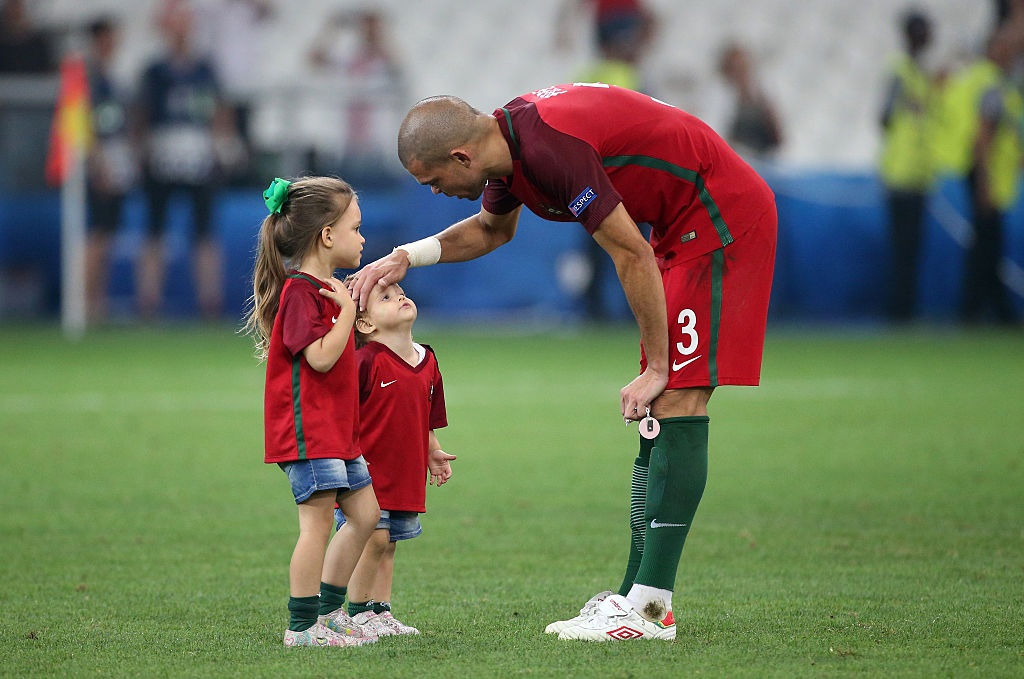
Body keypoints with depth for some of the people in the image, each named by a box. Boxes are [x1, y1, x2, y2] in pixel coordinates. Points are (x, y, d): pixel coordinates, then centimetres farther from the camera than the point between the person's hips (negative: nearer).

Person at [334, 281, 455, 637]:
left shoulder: (427, 361, 9)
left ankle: (381, 611, 18)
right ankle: (358, 613, 0)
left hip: (405, 473, 7)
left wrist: (433, 453, 13)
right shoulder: (367, 361, -15)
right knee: (374, 538, -10)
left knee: (388, 544, 12)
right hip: (366, 471, -7)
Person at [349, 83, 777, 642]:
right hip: (682, 226, 10)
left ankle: (649, 609, -17)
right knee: (657, 413, 8)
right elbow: (493, 229, 27)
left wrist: (656, 368, -15)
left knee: (676, 401, -14)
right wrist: (408, 256, 14)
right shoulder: (505, 137, 4)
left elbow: (633, 255, -23)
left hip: (723, 218, -10)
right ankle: (636, 593, 10)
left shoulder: (553, 149, -28)